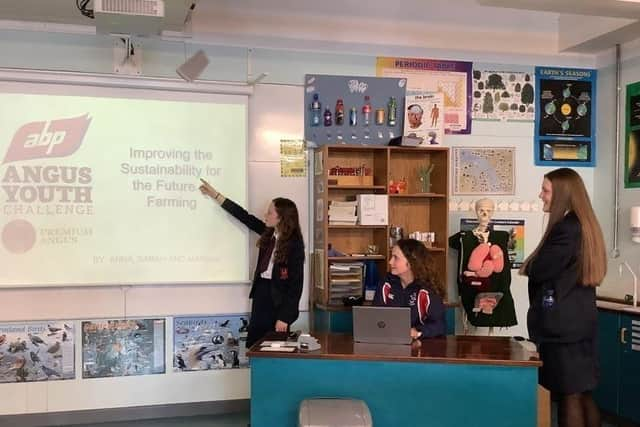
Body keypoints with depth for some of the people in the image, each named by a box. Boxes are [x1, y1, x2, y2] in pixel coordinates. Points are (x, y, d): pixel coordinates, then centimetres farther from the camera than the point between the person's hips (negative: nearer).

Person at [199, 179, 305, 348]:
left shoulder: (294, 244, -16)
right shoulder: (269, 233, 4)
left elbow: (296, 285, -16)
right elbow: (244, 216, 12)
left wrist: (285, 317, -19)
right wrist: (215, 195, 14)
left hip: (279, 299, -7)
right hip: (261, 293, 7)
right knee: (253, 345, 12)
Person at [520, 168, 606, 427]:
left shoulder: (566, 228, -18)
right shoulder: (584, 225, 13)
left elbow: (539, 270, -19)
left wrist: (528, 266, 2)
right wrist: (535, 266, 2)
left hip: (563, 325, -9)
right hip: (580, 322, 9)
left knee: (568, 397, -1)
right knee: (583, 395, 15)